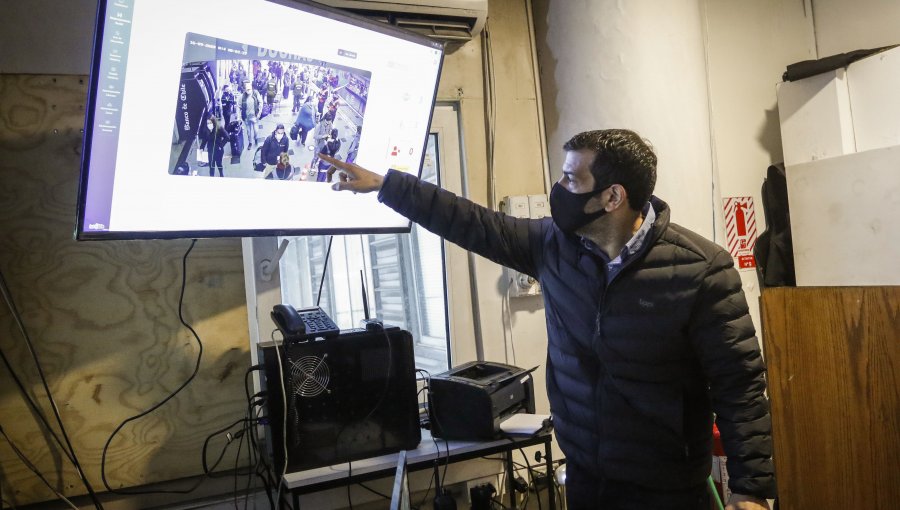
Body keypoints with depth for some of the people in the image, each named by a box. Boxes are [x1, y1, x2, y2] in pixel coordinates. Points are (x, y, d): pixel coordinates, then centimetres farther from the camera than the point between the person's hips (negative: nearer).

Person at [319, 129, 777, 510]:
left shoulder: (699, 269, -17)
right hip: (583, 473, 4)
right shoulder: (557, 243, -4)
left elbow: (739, 382, -14)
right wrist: (383, 184, 2)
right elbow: (476, 225, 1)